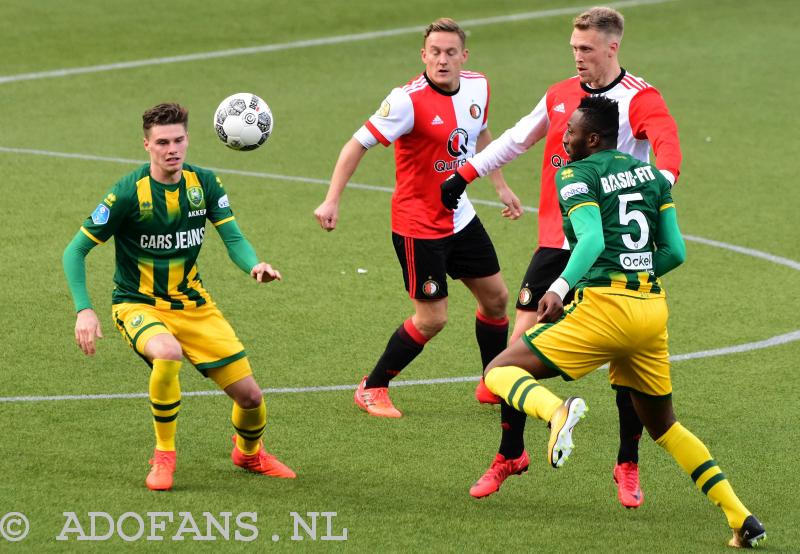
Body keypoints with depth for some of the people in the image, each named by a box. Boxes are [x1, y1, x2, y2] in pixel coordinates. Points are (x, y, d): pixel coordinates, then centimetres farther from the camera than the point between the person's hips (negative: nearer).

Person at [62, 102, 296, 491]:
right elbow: (75, 251, -12)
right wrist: (84, 310, -23)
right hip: (138, 305, -4)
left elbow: (233, 239, -8)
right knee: (167, 354, -39)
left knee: (249, 395, -1)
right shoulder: (129, 193, -18)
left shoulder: (204, 183, -5)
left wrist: (254, 265, -32)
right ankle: (163, 456, -17)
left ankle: (249, 453, 36)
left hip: (192, 302, 4)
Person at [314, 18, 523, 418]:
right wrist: (331, 201, -26)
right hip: (418, 225, -7)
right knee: (431, 319, -6)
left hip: (460, 217, 7)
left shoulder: (478, 87, -2)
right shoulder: (409, 100, -23)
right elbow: (358, 144, -20)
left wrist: (501, 187, 22)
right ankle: (372, 389, 11)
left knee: (495, 296, 14)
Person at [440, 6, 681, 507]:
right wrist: (466, 174, 29)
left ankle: (628, 467, 12)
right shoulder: (561, 96, 10)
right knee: (521, 342, -1)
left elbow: (668, 146, -26)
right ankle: (511, 453, 15)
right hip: (558, 241, 4)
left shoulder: (639, 99, -7)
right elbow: (518, 139, 26)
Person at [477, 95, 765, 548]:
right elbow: (676, 251, 14)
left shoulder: (575, 175, -3)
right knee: (664, 426, 22)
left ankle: (557, 412, -32)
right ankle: (742, 518, 10)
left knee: (500, 372, 2)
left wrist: (560, 288, -27)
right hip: (653, 310, 7)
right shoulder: (651, 173, 16)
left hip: (603, 306, -6)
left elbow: (593, 240, -20)